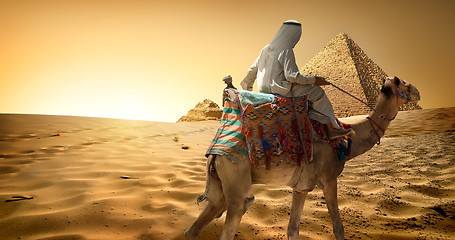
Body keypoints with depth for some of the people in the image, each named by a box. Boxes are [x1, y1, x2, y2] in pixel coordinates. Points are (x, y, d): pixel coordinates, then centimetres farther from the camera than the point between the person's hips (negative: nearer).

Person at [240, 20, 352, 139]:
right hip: (280, 89, -9)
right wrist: (314, 80, -10)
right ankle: (331, 129, 6)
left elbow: (253, 69, 17)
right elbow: (292, 76, -19)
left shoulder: (266, 49, 11)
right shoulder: (286, 51, -13)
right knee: (317, 93, 3)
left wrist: (246, 87, 31)